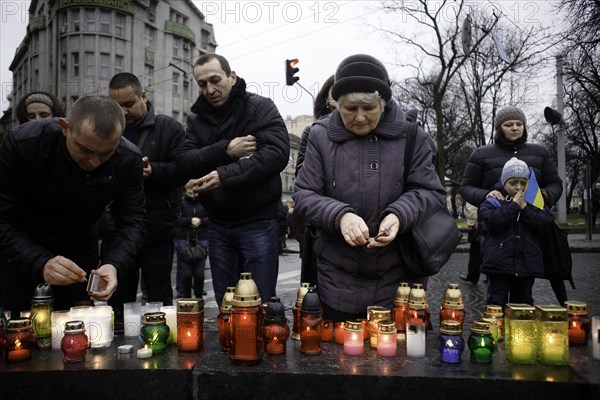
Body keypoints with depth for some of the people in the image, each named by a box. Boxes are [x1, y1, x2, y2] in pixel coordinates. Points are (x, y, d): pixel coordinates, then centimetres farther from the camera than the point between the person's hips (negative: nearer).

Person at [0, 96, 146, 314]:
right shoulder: (21, 144, -28)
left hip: (80, 250, 2)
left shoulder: (128, 159, -21)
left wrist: (113, 264, -37)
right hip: (19, 252, -2)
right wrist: (40, 262, -43)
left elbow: (132, 221, -17)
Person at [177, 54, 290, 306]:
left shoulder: (261, 108, -4)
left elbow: (277, 153, -19)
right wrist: (225, 150, -18)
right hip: (218, 225, 5)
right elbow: (185, 163, -3)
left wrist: (225, 176, -24)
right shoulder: (196, 118, 10)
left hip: (257, 222, -5)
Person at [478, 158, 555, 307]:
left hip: (527, 265, 3)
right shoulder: (492, 202, 3)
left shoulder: (535, 203, 13)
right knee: (497, 302, 0)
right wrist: (513, 205, -11)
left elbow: (545, 225, -3)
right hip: (499, 265, -3)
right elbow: (492, 223, -16)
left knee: (524, 303, 13)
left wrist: (524, 208, -9)